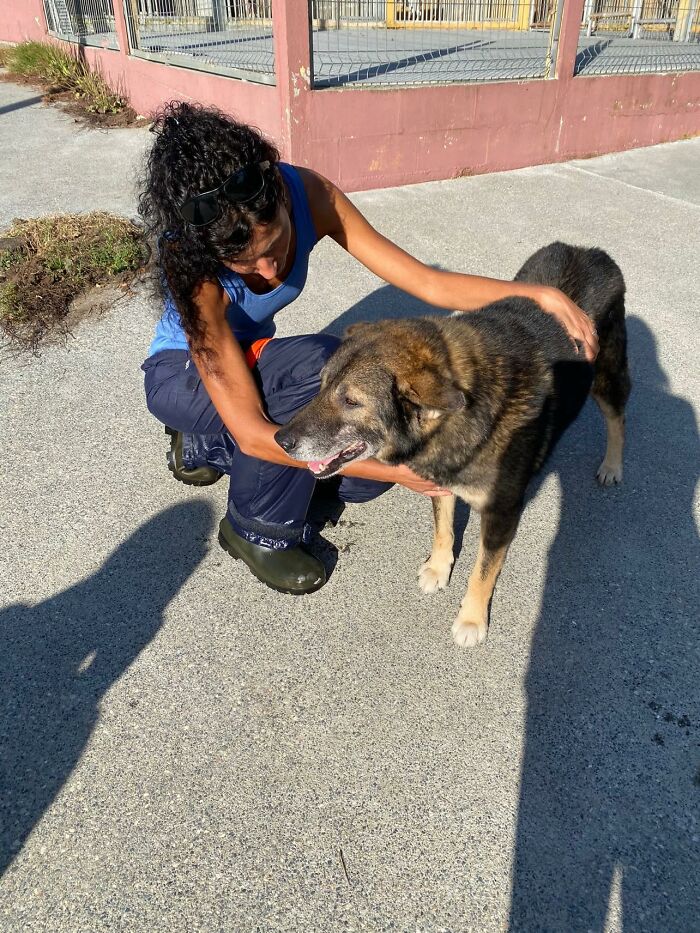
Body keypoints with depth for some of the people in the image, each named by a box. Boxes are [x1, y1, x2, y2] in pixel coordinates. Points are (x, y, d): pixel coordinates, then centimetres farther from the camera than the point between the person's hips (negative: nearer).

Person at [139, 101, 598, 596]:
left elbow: (428, 283, -21)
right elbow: (251, 433, -38)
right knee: (320, 363, -37)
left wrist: (541, 294, -33)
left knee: (367, 465, -14)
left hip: (253, 357, 5)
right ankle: (259, 529, -13)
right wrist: (392, 470, -40)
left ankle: (205, 445, 7)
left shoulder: (310, 194, -24)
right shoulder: (189, 258, -36)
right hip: (182, 372, -5)